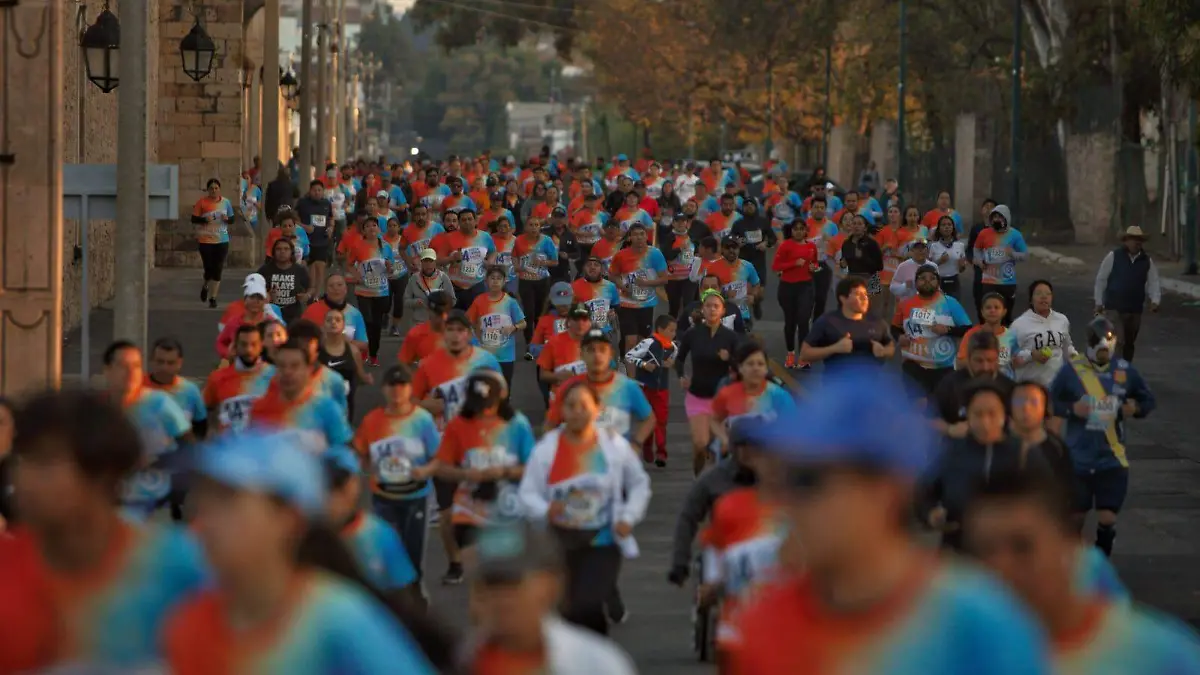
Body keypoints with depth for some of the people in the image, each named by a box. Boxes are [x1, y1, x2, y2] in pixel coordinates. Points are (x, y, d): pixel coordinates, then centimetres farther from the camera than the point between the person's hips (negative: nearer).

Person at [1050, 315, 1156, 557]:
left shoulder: (1124, 370, -3)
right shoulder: (1072, 369, -8)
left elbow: (1148, 399, 10)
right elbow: (1050, 401, 0)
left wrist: (1136, 409, -11)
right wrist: (1071, 409, -18)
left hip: (1112, 459, 1)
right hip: (1078, 458, -1)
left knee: (1107, 519, -3)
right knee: (1075, 515, 12)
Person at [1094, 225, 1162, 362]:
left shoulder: (1147, 261, 3)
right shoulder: (1114, 256, -6)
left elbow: (1153, 283, 2)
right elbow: (1101, 279, 0)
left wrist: (1155, 301, -16)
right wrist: (1099, 303, 0)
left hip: (1135, 309, 4)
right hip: (1114, 307, -4)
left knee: (1130, 343, 14)